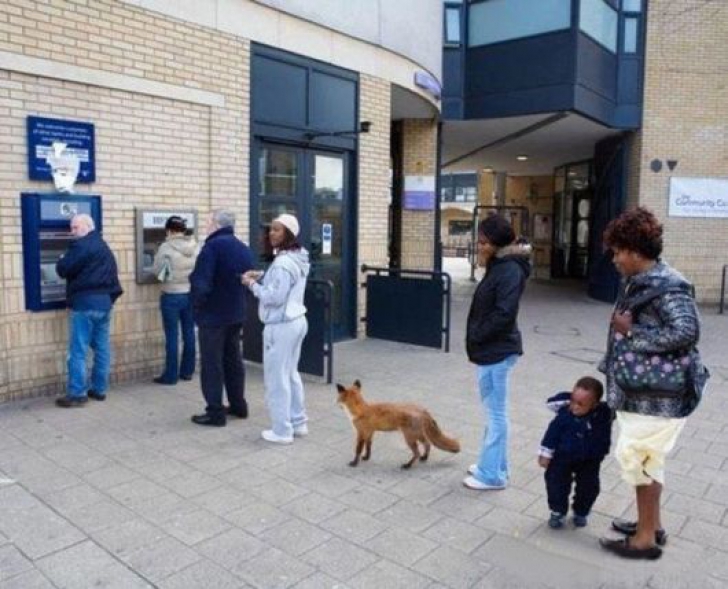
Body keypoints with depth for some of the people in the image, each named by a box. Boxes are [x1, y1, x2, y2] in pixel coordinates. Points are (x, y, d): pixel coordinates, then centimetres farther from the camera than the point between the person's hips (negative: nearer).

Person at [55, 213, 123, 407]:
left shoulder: (80, 246, -10)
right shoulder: (104, 247, 19)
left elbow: (64, 270, -12)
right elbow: (113, 273, 21)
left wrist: (61, 261, 10)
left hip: (84, 303, -9)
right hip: (104, 302, 9)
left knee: (78, 350, -4)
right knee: (102, 348, 11)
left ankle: (77, 394, -2)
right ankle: (99, 389, 17)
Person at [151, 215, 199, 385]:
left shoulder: (166, 247, -12)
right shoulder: (195, 246, -1)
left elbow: (156, 271, -3)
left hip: (172, 296, -4)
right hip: (192, 294, 4)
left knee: (172, 337, 2)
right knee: (189, 334, 12)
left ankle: (170, 376, 8)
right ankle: (187, 372, 21)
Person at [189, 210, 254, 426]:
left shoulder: (213, 246, -16)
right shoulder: (243, 248, 10)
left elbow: (201, 282, -21)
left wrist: (197, 305, -7)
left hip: (213, 314, -8)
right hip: (236, 313, 8)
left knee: (212, 363, -1)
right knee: (233, 359, 17)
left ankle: (215, 412, 4)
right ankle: (238, 405, 25)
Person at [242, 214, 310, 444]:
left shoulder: (282, 263, -21)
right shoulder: (298, 258, 10)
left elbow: (275, 297, -23)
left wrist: (253, 284, -10)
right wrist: (262, 278, 10)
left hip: (281, 326, -10)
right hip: (297, 321, 10)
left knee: (277, 379, 1)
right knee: (291, 374, 19)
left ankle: (282, 431, 11)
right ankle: (299, 423, 29)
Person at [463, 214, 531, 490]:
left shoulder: (510, 270, -17)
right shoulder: (498, 266, 13)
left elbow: (504, 314, -24)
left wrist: (476, 337, -14)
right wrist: (477, 340, 10)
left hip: (496, 352, -10)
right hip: (491, 350, 10)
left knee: (496, 412, 0)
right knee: (494, 411, 18)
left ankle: (492, 474, 10)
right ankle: (495, 465, 30)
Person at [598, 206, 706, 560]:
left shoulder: (667, 286, -18)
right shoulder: (639, 283, 10)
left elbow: (687, 332, -27)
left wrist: (632, 333, -20)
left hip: (656, 394, -9)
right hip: (641, 390, 9)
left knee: (636, 458, 0)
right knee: (646, 459, 19)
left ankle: (646, 538, 16)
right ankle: (652, 525, 36)